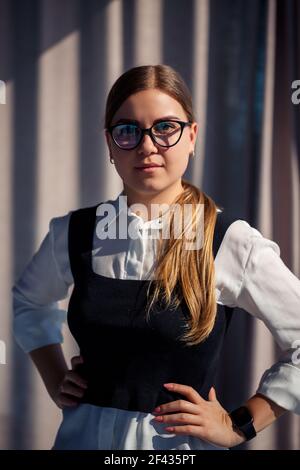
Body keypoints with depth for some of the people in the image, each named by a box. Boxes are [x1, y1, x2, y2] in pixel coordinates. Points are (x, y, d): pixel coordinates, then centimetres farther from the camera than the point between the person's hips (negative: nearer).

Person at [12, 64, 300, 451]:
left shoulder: (232, 244, -15)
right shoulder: (73, 233, -4)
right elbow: (28, 302, 16)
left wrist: (239, 425, -8)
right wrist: (55, 381, 6)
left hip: (181, 441, -2)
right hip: (83, 436, 3)